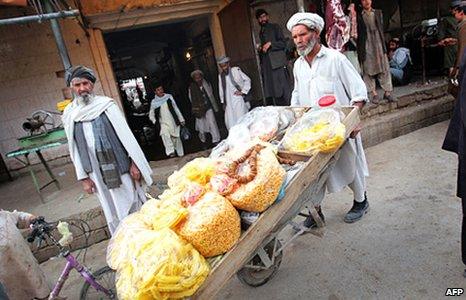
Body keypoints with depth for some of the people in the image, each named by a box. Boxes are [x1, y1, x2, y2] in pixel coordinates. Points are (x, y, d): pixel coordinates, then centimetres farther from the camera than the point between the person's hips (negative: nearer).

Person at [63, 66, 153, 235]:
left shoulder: (106, 105, -6)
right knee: (112, 210, 12)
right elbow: (74, 149, 5)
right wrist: (83, 177, 4)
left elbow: (126, 135, -6)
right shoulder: (69, 114, 2)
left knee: (133, 204, 10)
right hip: (97, 173, 2)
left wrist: (134, 163, -10)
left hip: (120, 167, -2)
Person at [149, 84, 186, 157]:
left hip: (174, 121, 1)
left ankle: (181, 155, 26)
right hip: (164, 123, -1)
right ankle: (170, 152, -32)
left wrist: (181, 119, 7)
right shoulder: (154, 102, 0)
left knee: (176, 138, 8)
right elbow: (151, 114, 12)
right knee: (164, 134, -32)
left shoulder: (169, 96, 1)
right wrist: (154, 121, -7)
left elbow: (176, 108, 7)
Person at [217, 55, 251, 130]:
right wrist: (223, 102, 13)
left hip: (239, 99, -3)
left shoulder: (236, 70, 3)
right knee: (230, 123, -4)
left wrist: (243, 91, -4)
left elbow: (247, 80, 5)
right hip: (229, 103, 3)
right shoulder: (220, 76, 12)